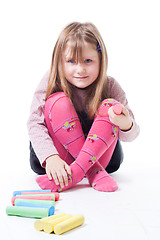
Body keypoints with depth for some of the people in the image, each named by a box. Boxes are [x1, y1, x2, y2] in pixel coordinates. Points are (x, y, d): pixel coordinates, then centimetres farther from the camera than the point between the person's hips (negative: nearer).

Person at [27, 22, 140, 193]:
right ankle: (94, 170, -26)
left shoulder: (110, 87, -10)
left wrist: (126, 124, -37)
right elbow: (35, 124, -19)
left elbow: (128, 136, -11)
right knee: (58, 102, -24)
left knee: (111, 105, -22)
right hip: (61, 155, -1)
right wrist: (51, 158, -36)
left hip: (102, 152, 1)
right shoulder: (50, 84, -12)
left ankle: (76, 171, -33)